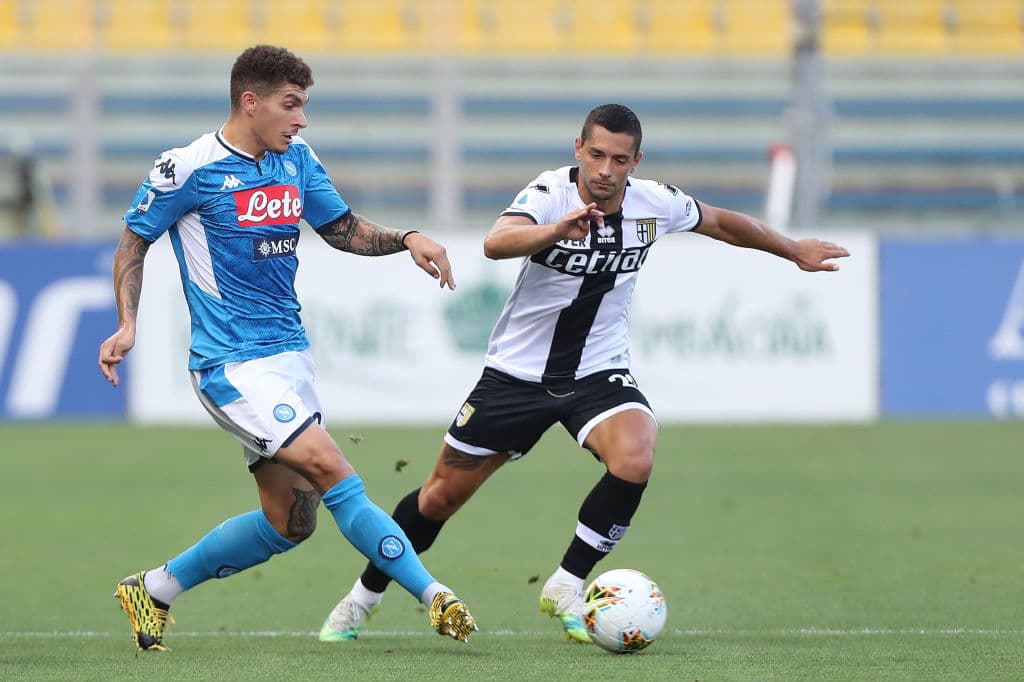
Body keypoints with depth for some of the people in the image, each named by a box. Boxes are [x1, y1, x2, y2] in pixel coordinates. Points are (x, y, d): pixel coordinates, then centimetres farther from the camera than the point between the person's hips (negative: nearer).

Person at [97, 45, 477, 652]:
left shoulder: (296, 158, 9)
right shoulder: (189, 168, -10)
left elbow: (344, 229, 18)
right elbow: (134, 242, 0)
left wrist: (407, 239, 0)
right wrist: (127, 326, -11)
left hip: (290, 353, 8)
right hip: (232, 365, -8)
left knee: (289, 523, 8)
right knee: (332, 471, -21)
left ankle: (154, 590, 23)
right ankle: (433, 596, -16)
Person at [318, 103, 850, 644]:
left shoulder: (655, 204, -10)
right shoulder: (550, 193, -22)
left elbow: (723, 223, 12)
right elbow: (496, 243, -43)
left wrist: (796, 251, 22)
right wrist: (559, 229, -62)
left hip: (599, 371, 2)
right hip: (517, 371, -2)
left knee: (635, 461, -29)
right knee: (442, 495, 6)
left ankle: (566, 588, -10)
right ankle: (363, 597, 30)